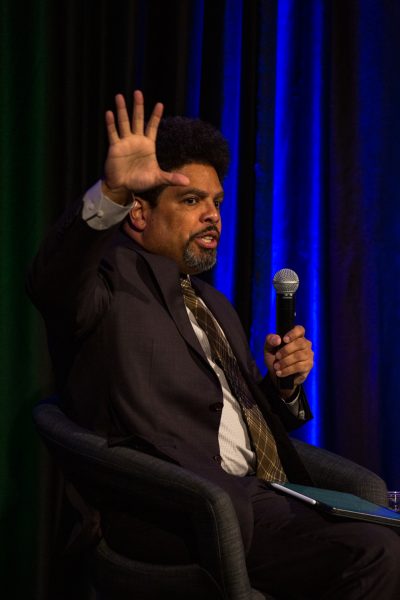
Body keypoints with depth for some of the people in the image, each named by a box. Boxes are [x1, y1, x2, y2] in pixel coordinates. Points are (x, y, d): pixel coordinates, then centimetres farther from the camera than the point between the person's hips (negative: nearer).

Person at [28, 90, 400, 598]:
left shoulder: (216, 308, 29)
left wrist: (284, 382, 11)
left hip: (258, 502, 7)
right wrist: (112, 192, -35)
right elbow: (51, 282, -20)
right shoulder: (112, 281, 5)